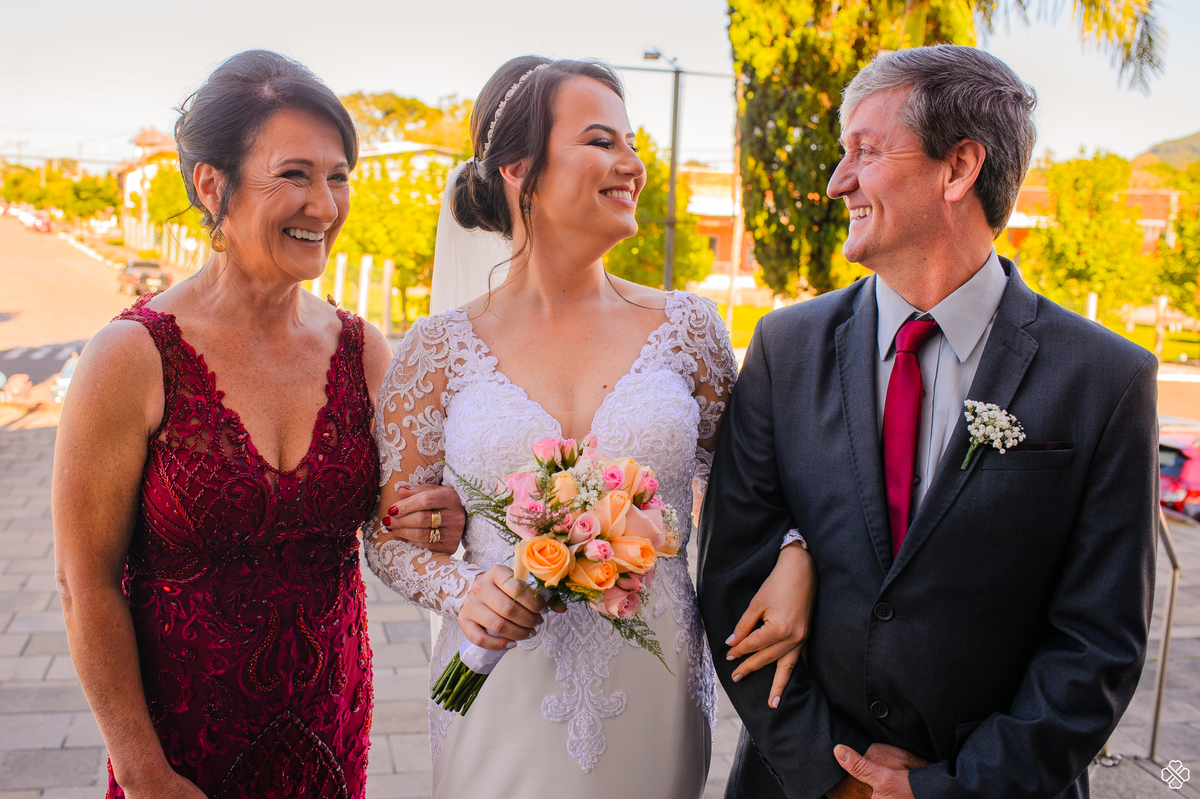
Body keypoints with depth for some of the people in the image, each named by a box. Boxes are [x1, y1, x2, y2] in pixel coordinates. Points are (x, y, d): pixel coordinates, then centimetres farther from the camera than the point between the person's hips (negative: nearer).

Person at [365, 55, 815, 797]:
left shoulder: (685, 327, -2)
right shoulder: (441, 349, -5)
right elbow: (392, 531, 3)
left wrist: (793, 558, -9)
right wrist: (462, 590, -16)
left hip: (654, 700, 1)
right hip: (503, 702, -1)